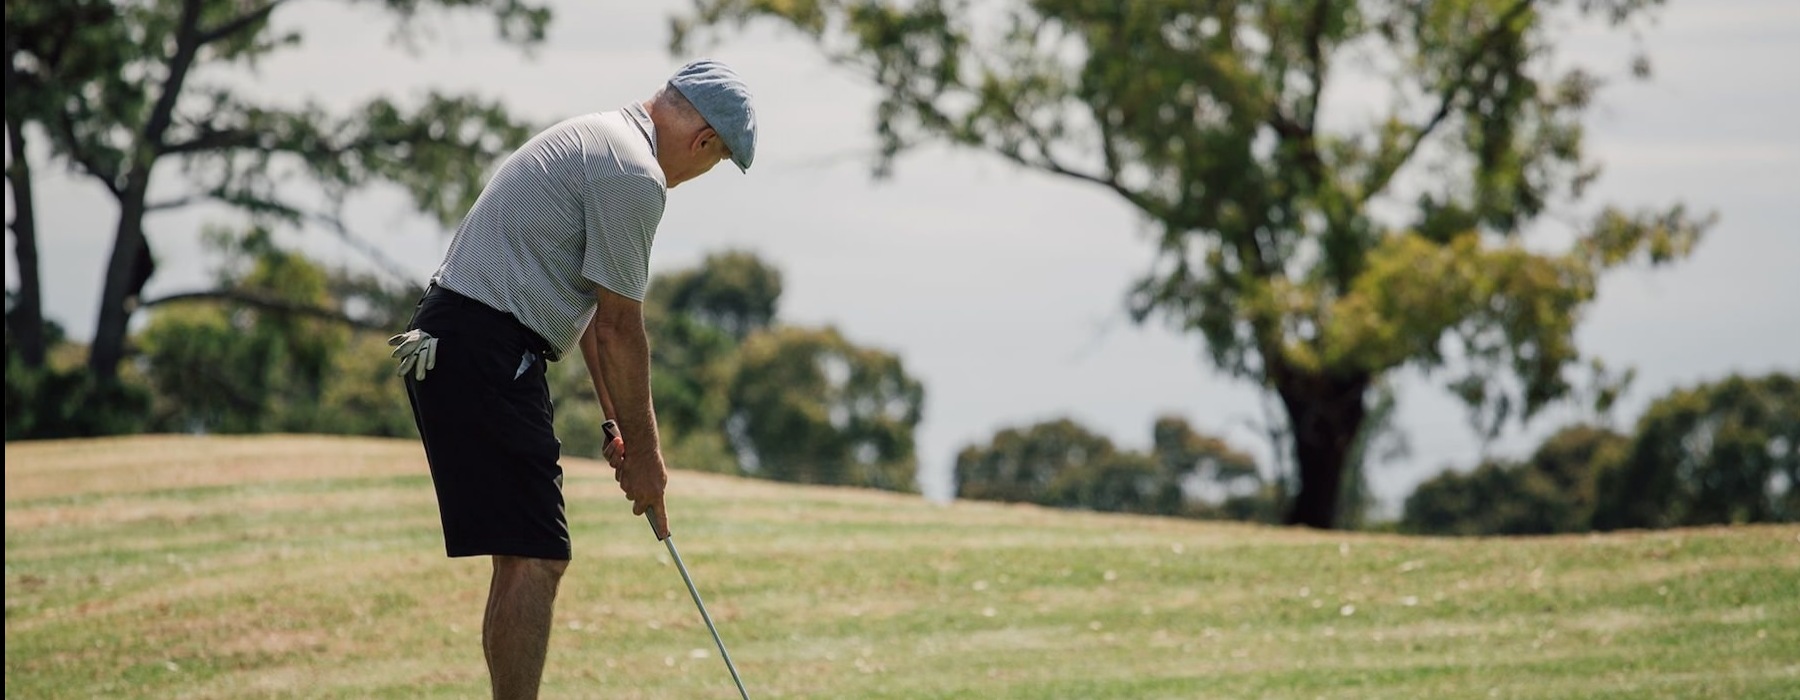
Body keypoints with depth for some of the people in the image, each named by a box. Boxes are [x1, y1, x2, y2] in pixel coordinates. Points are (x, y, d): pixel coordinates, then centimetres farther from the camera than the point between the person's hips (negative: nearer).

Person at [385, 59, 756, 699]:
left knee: (523, 561, 13)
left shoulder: (594, 142, 20)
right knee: (534, 560, -10)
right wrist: (642, 450, 0)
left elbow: (595, 317, 25)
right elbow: (619, 331, -10)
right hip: (486, 352, -11)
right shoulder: (636, 175, -12)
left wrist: (621, 427, 25)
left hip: (448, 348, 11)